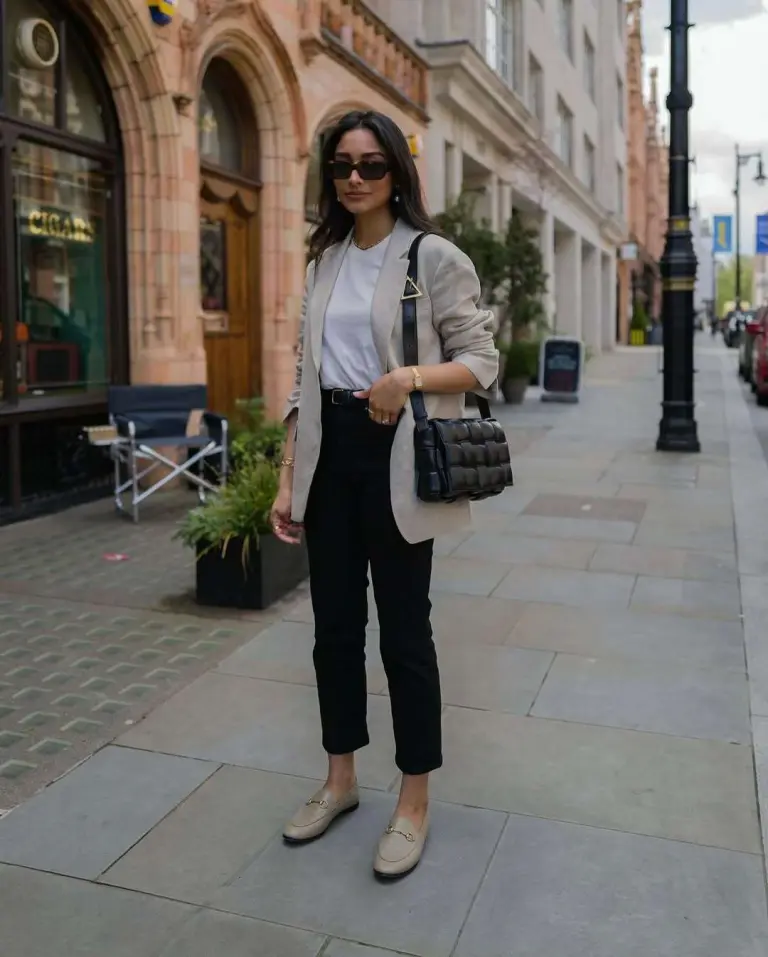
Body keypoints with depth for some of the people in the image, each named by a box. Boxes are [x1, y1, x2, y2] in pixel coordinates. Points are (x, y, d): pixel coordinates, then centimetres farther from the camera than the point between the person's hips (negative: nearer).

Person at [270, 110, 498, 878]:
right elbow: (304, 377, 12)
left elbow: (482, 363, -6)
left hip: (394, 458, -5)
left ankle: (414, 803, 21)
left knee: (403, 631, 3)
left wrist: (409, 377, -25)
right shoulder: (323, 260, 13)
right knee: (334, 625, 13)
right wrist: (287, 478, 7)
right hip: (329, 453, 6)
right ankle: (340, 780, 32)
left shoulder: (434, 257, -5)